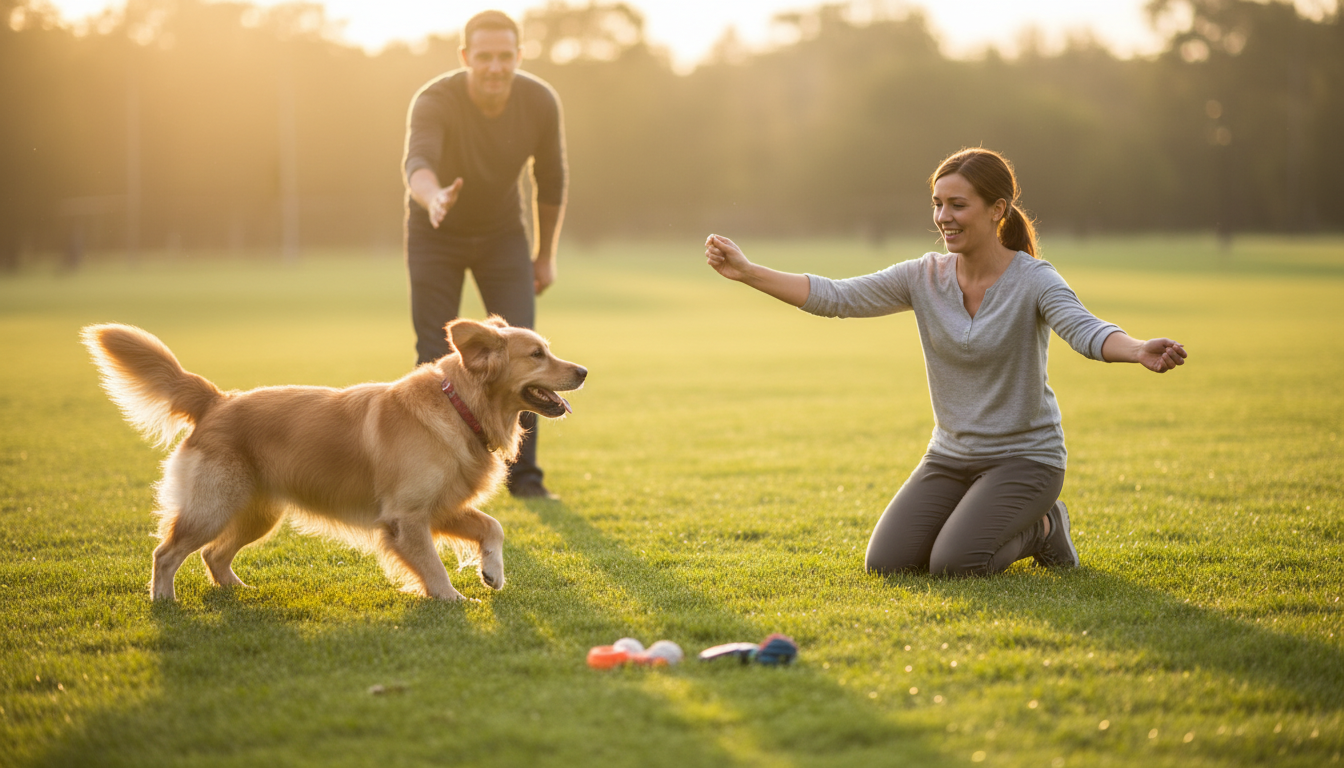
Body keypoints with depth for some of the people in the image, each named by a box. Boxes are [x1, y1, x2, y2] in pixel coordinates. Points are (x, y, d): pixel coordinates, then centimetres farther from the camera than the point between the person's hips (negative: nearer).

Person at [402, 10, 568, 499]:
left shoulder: (541, 102, -21)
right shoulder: (434, 102, -32)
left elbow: (551, 178, -4)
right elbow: (417, 165, -51)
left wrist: (546, 255, 3)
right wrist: (435, 199, -75)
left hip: (502, 234, 2)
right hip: (436, 237, -2)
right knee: (437, 360, -6)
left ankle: (523, 474, 2)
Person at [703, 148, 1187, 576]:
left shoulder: (1033, 280, -16)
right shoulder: (924, 277, -2)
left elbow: (1084, 329, -33)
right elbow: (837, 297, -5)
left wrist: (1139, 352, -56)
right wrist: (747, 272, -15)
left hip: (1024, 457, -5)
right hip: (951, 456, 5)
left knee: (954, 565, -25)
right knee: (886, 563, -11)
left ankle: (1040, 527, 7)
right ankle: (976, 521, 16)